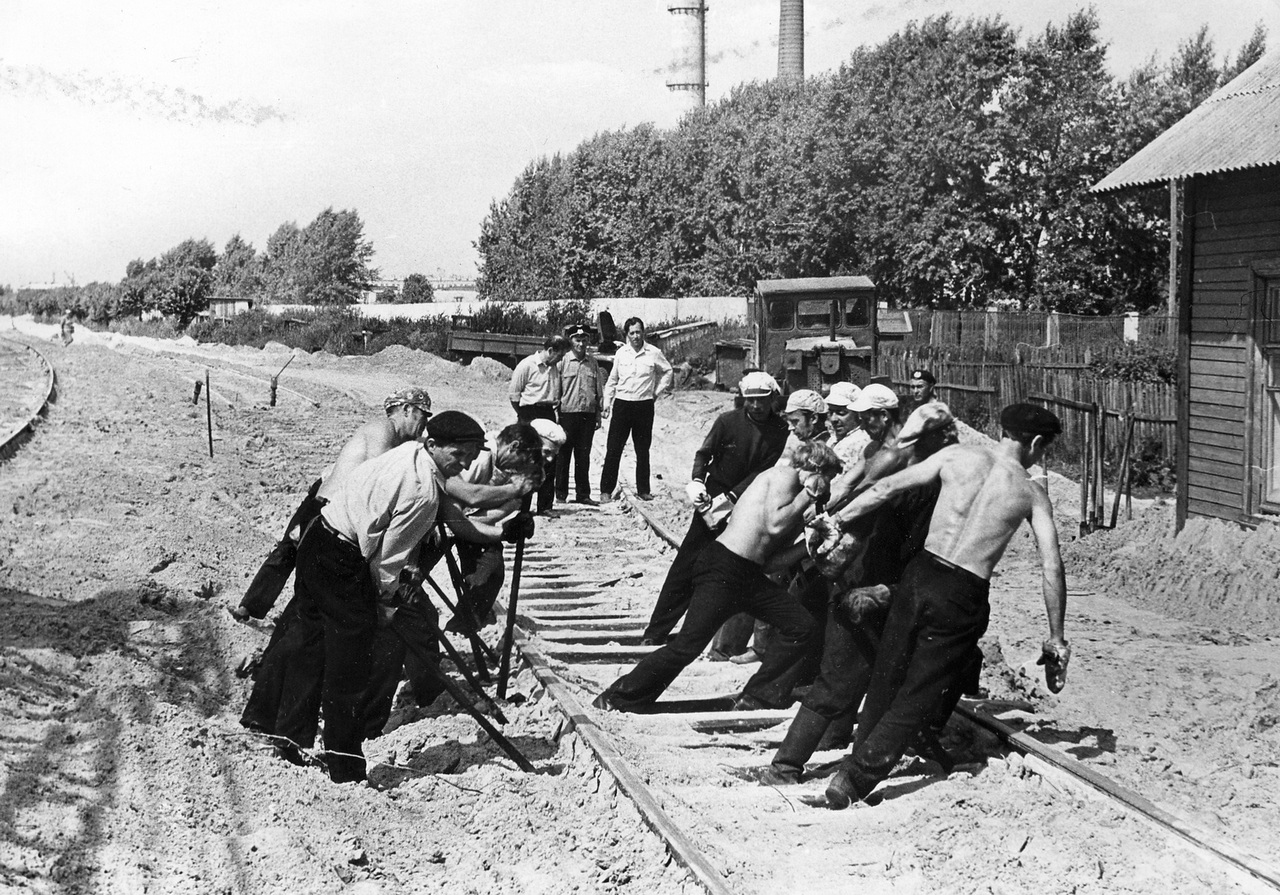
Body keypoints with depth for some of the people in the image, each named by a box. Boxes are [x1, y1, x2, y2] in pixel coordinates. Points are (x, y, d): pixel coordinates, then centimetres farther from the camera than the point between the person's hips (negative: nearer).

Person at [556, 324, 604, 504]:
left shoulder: (593, 363, 10)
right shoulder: (563, 361, 0)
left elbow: (599, 389, 14)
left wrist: (599, 414, 11)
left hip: (588, 415, 3)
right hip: (567, 413, -3)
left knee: (583, 455, 6)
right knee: (564, 454, 2)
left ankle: (583, 494, 11)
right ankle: (561, 493, 8)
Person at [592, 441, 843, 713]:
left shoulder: (792, 484, 21)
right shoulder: (785, 475, -6)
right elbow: (774, 525, -20)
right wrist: (808, 495, -10)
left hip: (750, 575, 10)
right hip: (724, 570, -10)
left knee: (801, 625, 7)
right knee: (689, 645, -12)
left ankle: (758, 697, 13)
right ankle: (616, 698, -2)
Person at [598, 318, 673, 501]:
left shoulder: (653, 353, -1)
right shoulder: (621, 353, 3)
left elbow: (668, 372, 14)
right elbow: (612, 380, 11)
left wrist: (657, 392, 8)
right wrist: (607, 404, 6)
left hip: (644, 405, 0)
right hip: (622, 404, 0)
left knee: (642, 450, 7)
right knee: (613, 449, -3)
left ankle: (643, 490, 16)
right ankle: (606, 490, 1)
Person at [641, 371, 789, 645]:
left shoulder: (780, 432, -5)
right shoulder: (727, 421, -3)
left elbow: (765, 471, -9)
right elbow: (704, 453, 0)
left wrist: (731, 497, -18)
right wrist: (697, 481, -20)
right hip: (713, 502, 0)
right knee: (686, 564, -1)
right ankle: (656, 631, 5)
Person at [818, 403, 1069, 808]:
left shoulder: (957, 455, 4)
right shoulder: (1032, 494, 1)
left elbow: (886, 488, 1)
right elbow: (1052, 567, -3)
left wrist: (833, 521, 8)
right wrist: (1056, 638, 5)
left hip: (921, 574, 3)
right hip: (964, 596, -3)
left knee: (885, 680, 19)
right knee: (919, 698, 7)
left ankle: (860, 759, 29)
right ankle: (855, 779, 2)